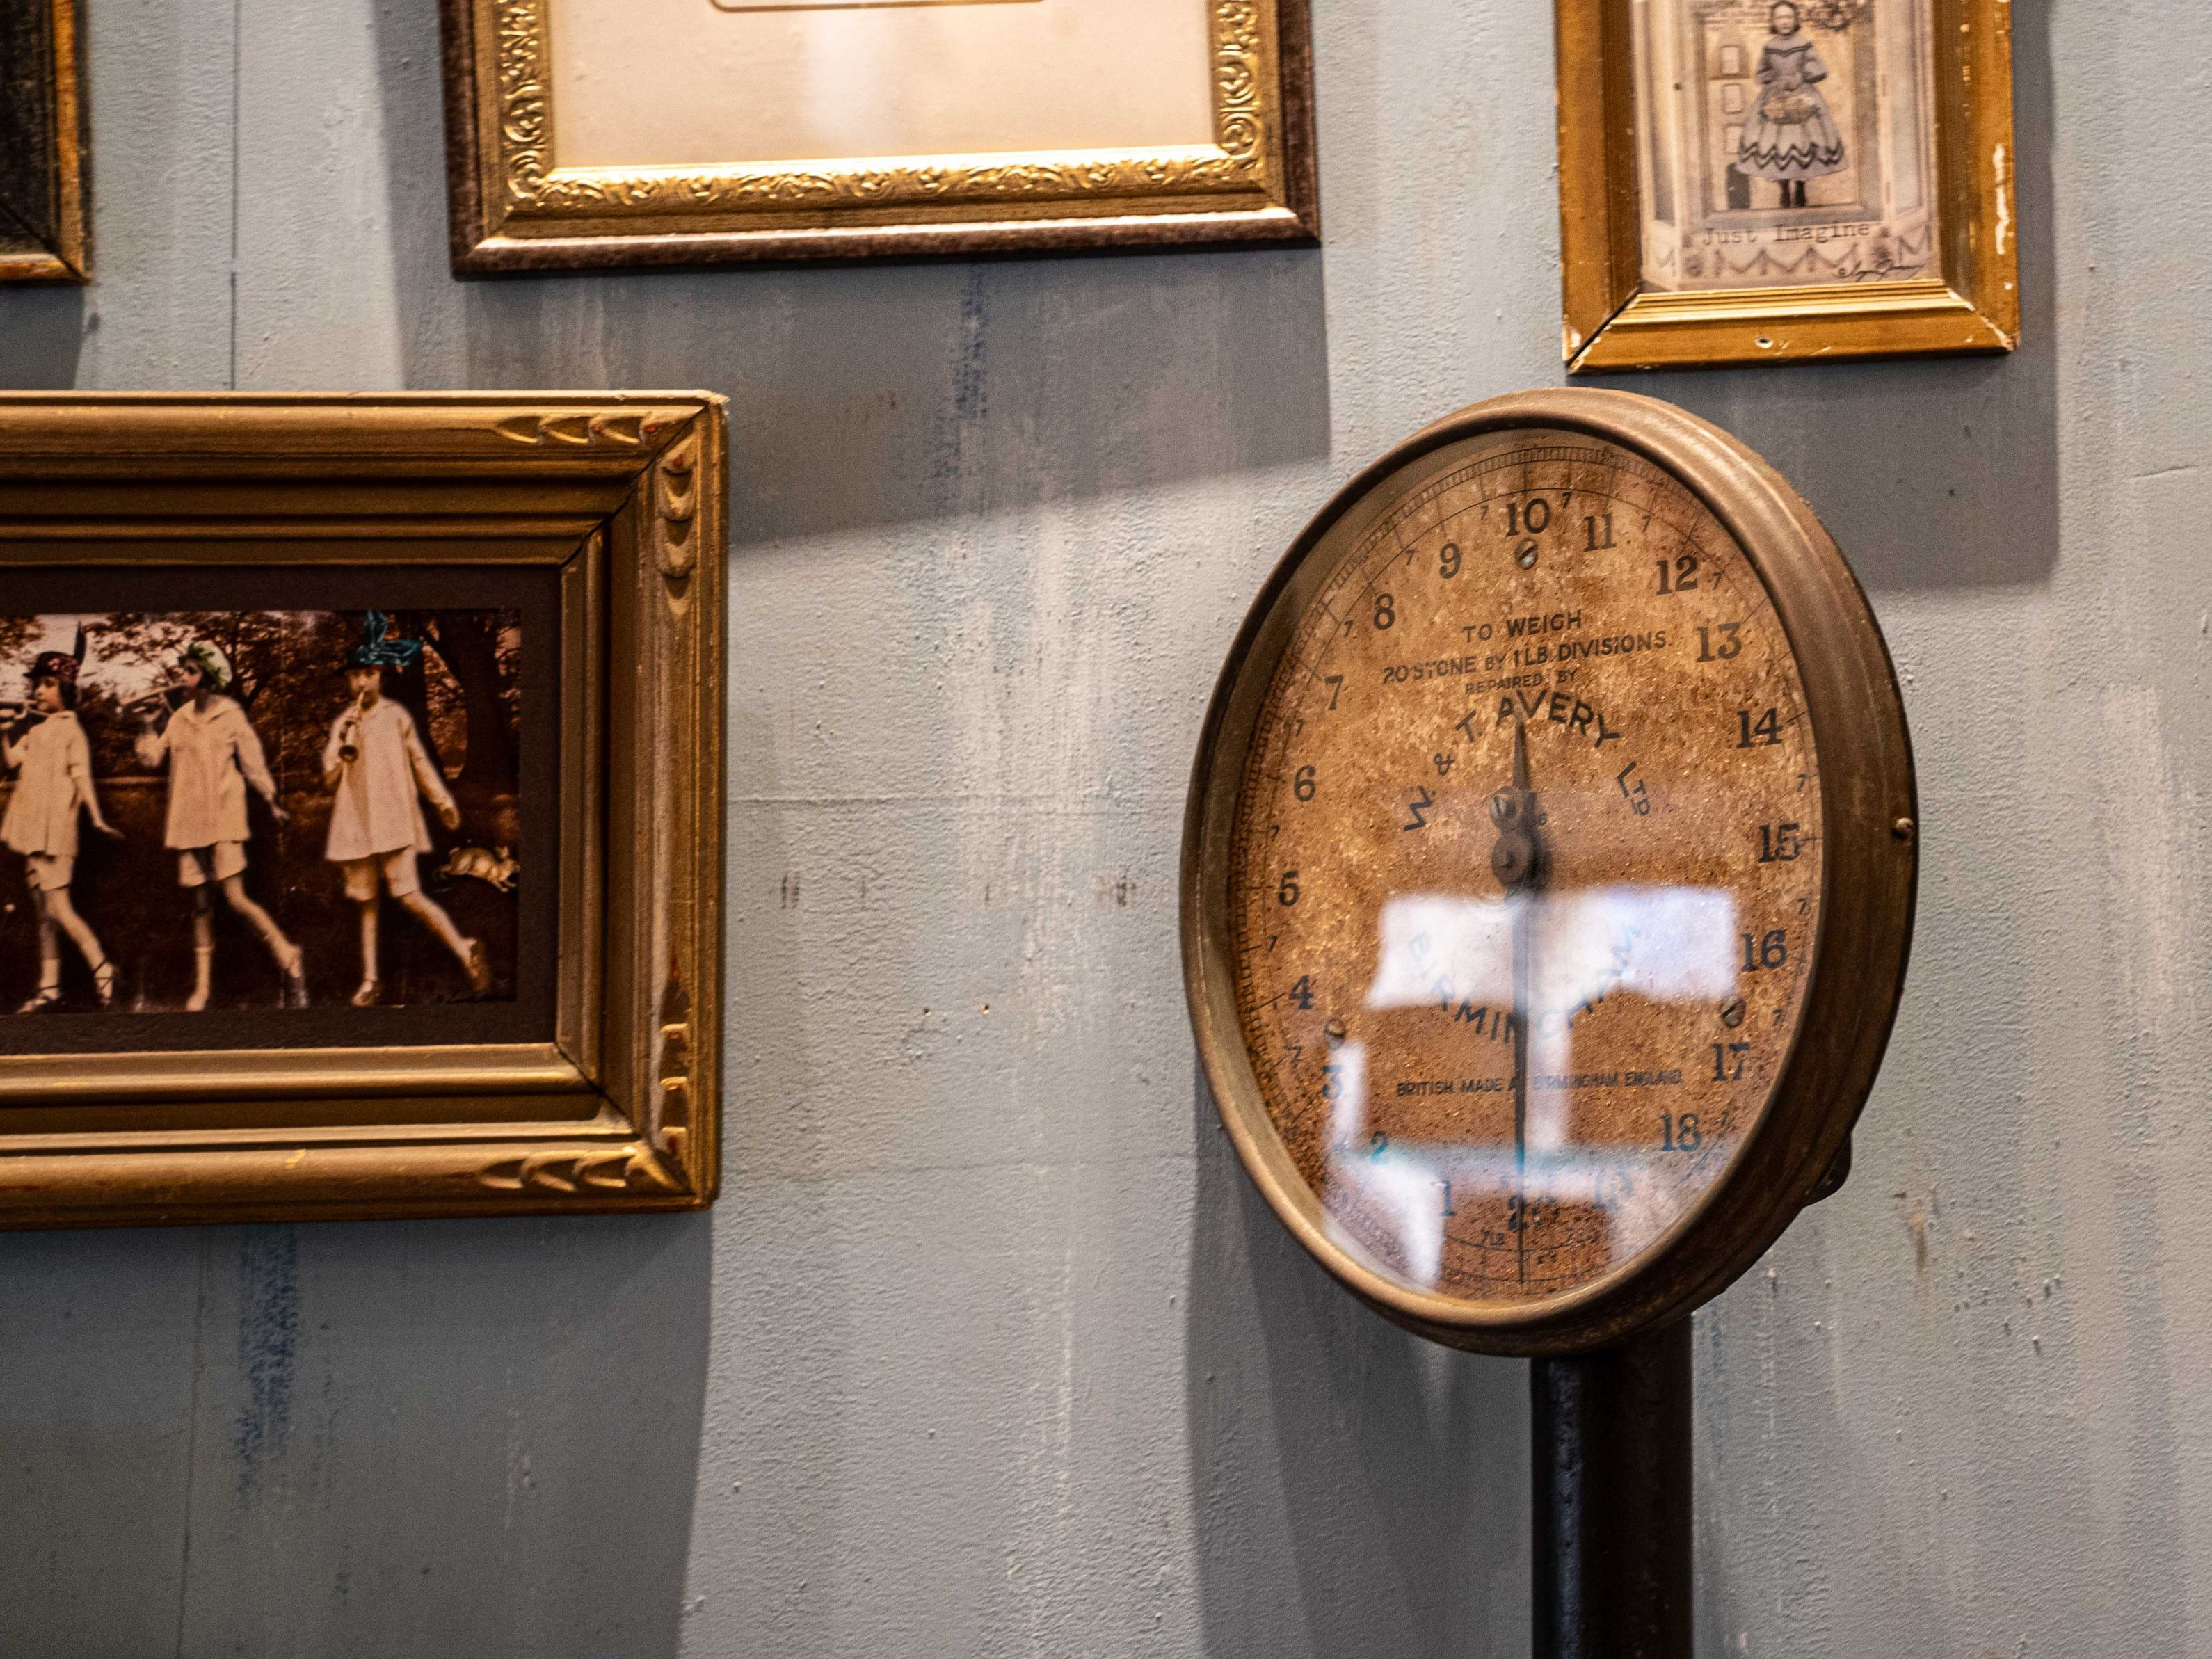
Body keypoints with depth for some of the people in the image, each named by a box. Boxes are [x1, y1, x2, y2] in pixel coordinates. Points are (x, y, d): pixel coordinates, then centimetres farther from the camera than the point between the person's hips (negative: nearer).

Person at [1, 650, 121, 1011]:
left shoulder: (70, 729, -5)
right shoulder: (33, 728, 15)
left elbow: (82, 777, -11)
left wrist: (97, 819, -19)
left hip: (55, 828, -7)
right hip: (32, 828, 7)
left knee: (57, 907, -10)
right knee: (44, 910, 8)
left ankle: (102, 970, -1)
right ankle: (48, 986, 10)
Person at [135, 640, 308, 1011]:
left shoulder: (231, 716, -2)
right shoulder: (178, 719, 9)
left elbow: (253, 762, 2)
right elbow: (151, 760, 7)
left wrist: (272, 802, 1)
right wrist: (148, 728, -6)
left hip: (223, 821, -5)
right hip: (188, 823, 5)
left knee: (235, 899, -14)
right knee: (200, 904, 7)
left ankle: (288, 958, -2)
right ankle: (201, 986, 11)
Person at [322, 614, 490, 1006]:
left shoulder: (397, 717, 2)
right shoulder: (341, 724, 9)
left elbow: (420, 763, 11)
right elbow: (330, 780, 5)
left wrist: (444, 803, 14)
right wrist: (344, 741, -8)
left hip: (393, 822, -4)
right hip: (355, 824, 4)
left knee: (409, 896, -13)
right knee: (367, 902, 7)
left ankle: (466, 951, -3)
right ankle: (371, 980, 11)